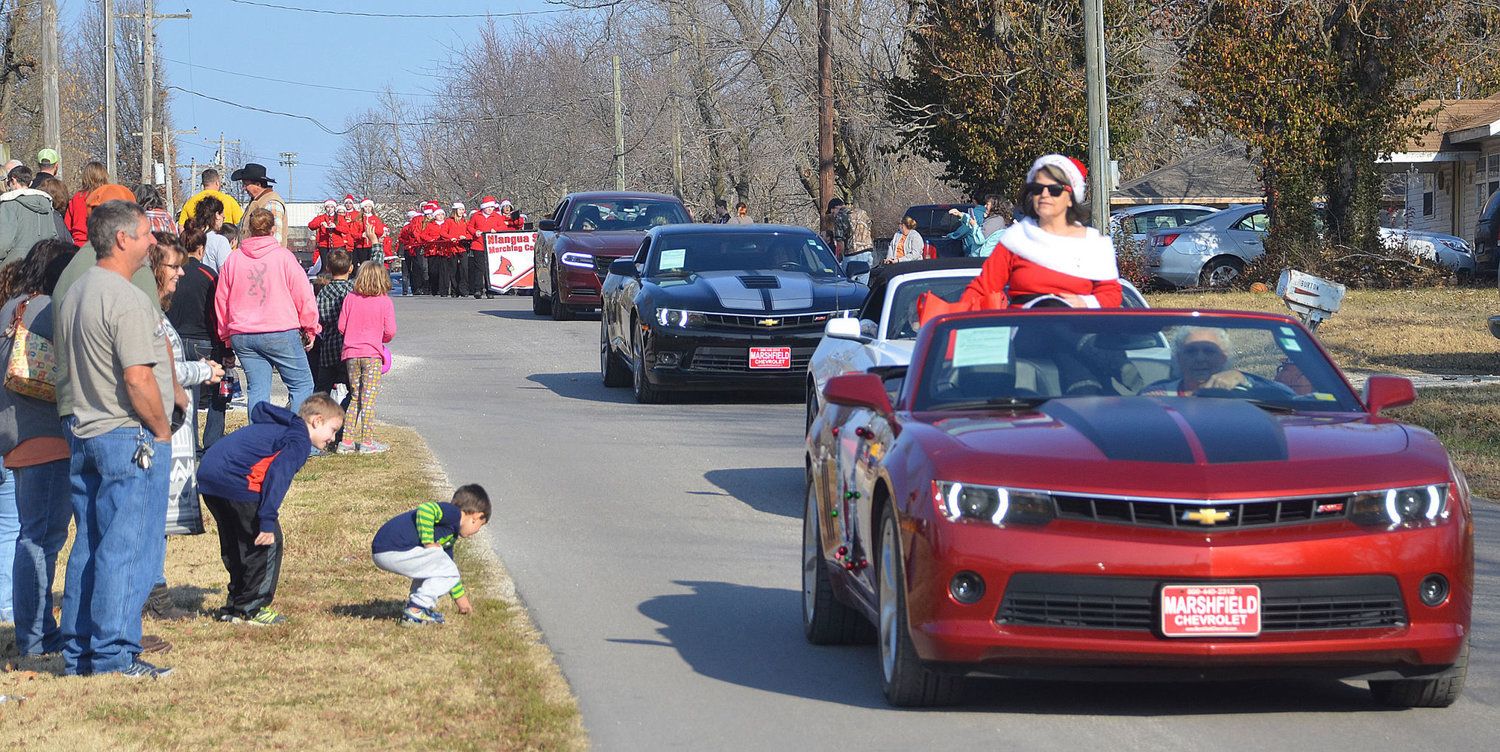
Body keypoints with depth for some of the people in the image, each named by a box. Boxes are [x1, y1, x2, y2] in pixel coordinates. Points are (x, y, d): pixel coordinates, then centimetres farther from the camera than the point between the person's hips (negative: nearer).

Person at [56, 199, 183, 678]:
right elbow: (137, 378, -23)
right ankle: (114, 655, -5)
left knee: (90, 545, 13)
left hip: (84, 434, 9)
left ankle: (78, 653, 17)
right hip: (130, 439, -9)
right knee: (130, 548, -5)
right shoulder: (126, 300, -18)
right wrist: (161, 431, -10)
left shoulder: (74, 295, 12)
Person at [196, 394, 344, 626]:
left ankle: (234, 608, 26)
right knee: (268, 542, 1)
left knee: (234, 545, 21)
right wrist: (267, 521, -21)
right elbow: (278, 474, -16)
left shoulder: (276, 427, 26)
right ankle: (253, 608, 4)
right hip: (235, 481, -9)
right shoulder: (299, 440, -4)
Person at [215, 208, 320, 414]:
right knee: (302, 385, 4)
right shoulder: (284, 256, -4)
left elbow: (221, 301, 13)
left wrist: (226, 336, 24)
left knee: (257, 390, 7)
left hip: (242, 337, 4)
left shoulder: (232, 260, 7)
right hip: (281, 333, -4)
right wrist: (310, 330, 9)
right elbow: (303, 297, -3)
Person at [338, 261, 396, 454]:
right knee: (369, 398, -2)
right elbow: (390, 331, -7)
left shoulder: (350, 298, 2)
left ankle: (347, 440, 10)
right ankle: (367, 441, -4)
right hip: (372, 353, -4)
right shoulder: (385, 302, -5)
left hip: (351, 353, 4)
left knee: (355, 397, 13)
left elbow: (341, 326, 2)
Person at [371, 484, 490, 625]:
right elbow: (425, 509, -22)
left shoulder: (451, 534, 28)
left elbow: (449, 568, 41)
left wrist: (460, 598, 49)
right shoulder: (453, 513, -3)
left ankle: (414, 607, 20)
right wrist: (428, 543, -16)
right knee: (447, 572, -2)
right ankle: (414, 611, -5)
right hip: (395, 549, -10)